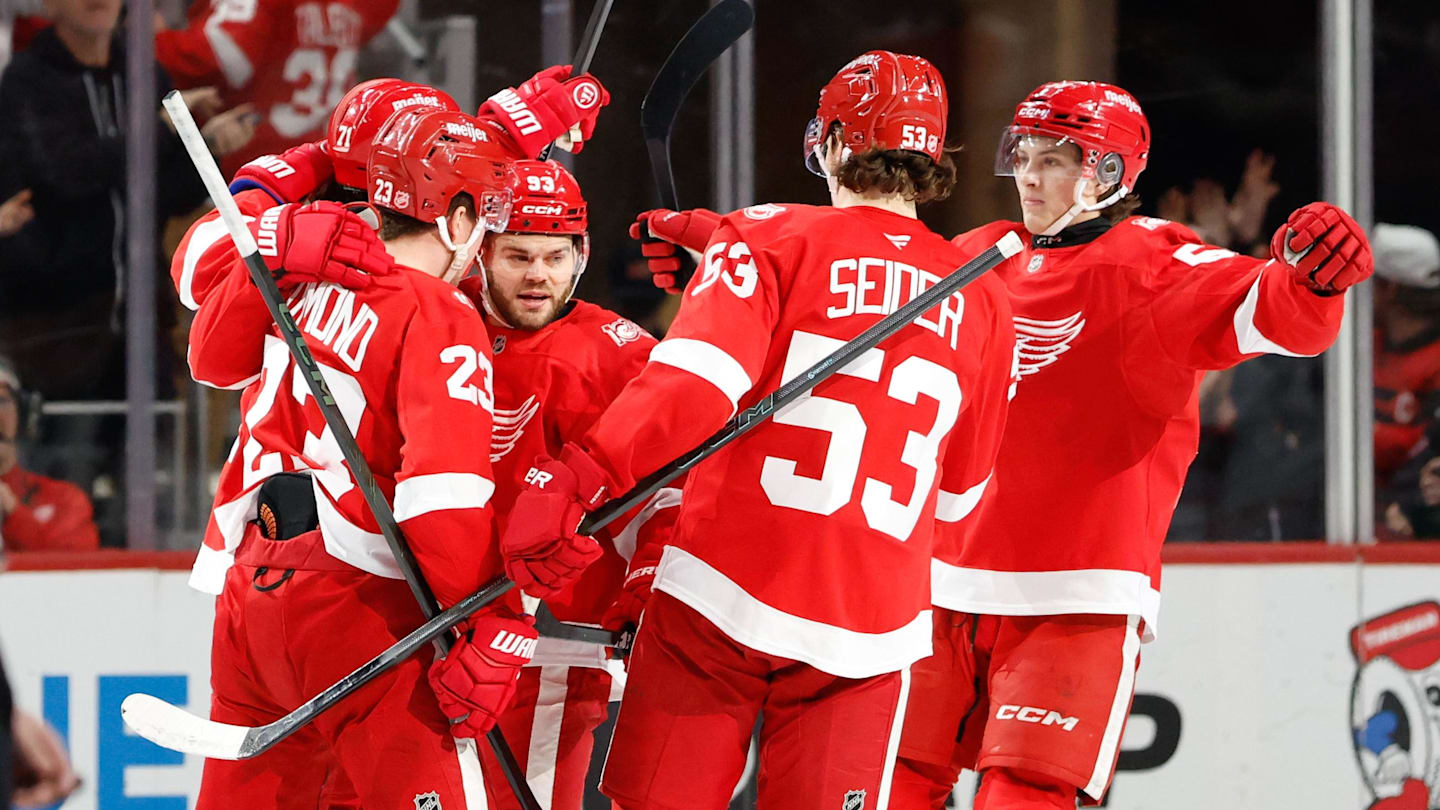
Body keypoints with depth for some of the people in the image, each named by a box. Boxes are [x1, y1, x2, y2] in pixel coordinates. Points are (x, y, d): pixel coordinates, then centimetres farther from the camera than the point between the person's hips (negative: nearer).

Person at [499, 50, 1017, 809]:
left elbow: (692, 378, -19)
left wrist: (577, 478, -22)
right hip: (868, 630, 3)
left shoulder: (771, 240, -2)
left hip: (723, 596, -3)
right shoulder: (981, 302, 9)